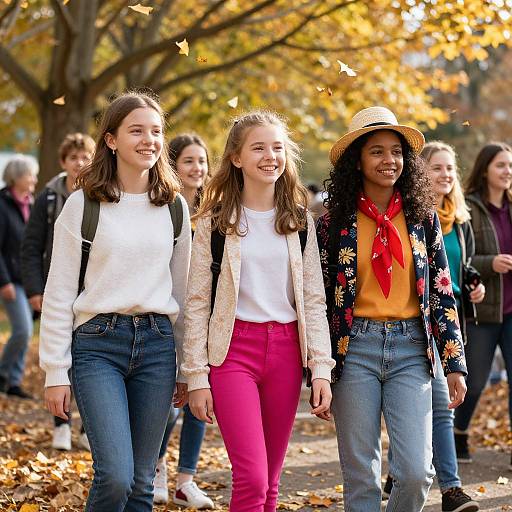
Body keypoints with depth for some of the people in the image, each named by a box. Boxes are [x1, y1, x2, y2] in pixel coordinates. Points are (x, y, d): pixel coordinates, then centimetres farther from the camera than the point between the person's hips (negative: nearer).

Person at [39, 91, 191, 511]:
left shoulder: (174, 206, 9)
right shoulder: (83, 204, -2)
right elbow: (59, 292, -1)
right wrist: (56, 371, -5)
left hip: (157, 343, 3)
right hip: (98, 343, -3)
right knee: (115, 476, -15)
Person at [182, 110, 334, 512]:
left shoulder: (300, 222, 9)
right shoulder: (215, 221, 0)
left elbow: (314, 300, 7)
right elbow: (197, 302, -1)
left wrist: (321, 369, -1)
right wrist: (196, 376, -6)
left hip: (286, 351, 3)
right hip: (233, 348, -3)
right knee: (252, 478, -14)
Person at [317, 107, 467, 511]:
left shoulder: (423, 218, 5)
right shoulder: (335, 223, 0)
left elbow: (442, 293, 7)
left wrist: (455, 364, 2)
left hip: (411, 349, 1)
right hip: (355, 349, -1)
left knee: (416, 472, -7)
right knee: (361, 477, 4)